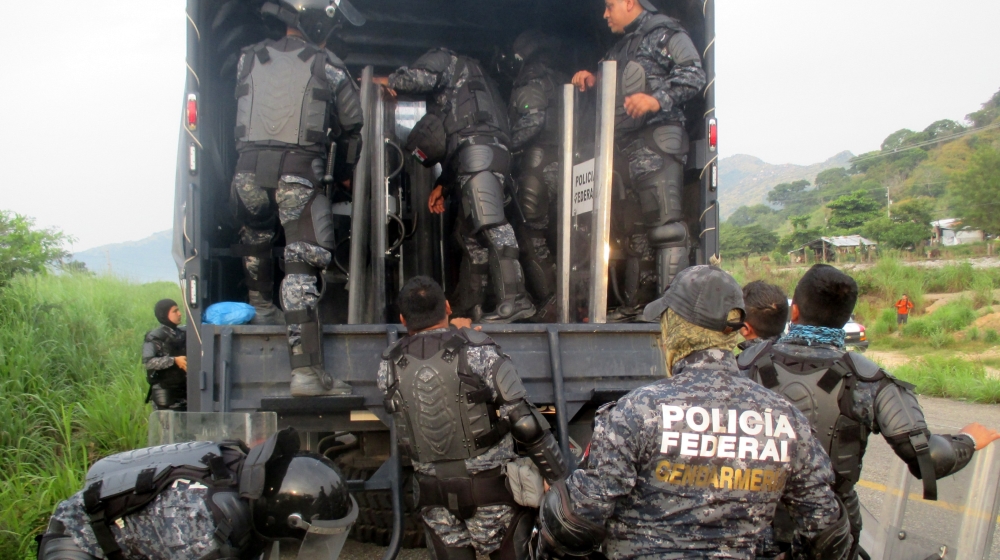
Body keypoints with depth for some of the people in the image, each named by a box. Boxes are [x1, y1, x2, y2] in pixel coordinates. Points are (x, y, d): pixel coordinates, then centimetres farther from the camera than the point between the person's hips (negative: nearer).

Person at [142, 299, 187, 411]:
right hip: (165, 392, -6)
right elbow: (147, 362, -19)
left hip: (184, 390, 6)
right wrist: (174, 360, -24)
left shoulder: (183, 333, 10)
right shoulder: (154, 337, -8)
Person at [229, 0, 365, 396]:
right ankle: (305, 371, -8)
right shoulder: (328, 67, 5)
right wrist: (344, 173, 31)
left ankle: (261, 308, 50)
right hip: (299, 176, -3)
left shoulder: (249, 59, 12)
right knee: (302, 270, -5)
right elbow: (351, 128, 13)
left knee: (256, 241, 31)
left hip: (249, 171, 3)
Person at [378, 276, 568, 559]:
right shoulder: (480, 352, -13)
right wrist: (562, 479, -3)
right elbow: (527, 423, -15)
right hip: (493, 493, -2)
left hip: (437, 504, 3)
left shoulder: (389, 368, -3)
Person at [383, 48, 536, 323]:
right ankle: (467, 309, 11)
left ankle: (514, 298, -34)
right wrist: (443, 185, 33)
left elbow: (420, 77, -6)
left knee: (490, 223, -23)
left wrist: (389, 81, 14)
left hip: (478, 146, -10)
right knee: (469, 235, 9)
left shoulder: (442, 58, 19)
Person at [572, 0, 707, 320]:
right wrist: (589, 79, 13)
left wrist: (658, 100, -22)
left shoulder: (665, 33, 4)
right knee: (635, 227, 9)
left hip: (658, 140, -9)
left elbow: (694, 75, -8)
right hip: (625, 148, 9)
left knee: (665, 223, -16)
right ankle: (637, 304, 14)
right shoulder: (619, 49, 28)